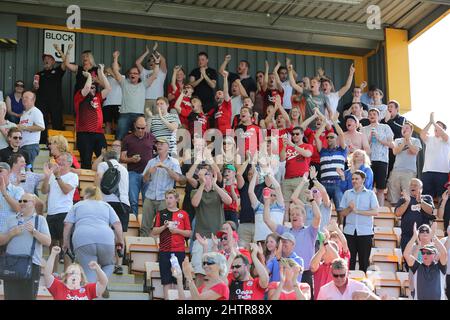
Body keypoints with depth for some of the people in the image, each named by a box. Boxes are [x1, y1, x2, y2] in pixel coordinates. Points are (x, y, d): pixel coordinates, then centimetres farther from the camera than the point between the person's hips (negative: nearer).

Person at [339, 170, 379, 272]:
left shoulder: (370, 194, 5)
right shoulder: (347, 193, 12)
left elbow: (375, 212, -7)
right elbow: (342, 213, 10)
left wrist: (357, 211, -11)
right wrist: (349, 208, -10)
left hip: (365, 232, -2)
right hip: (349, 231, 2)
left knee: (364, 261, 1)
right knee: (349, 260, 0)